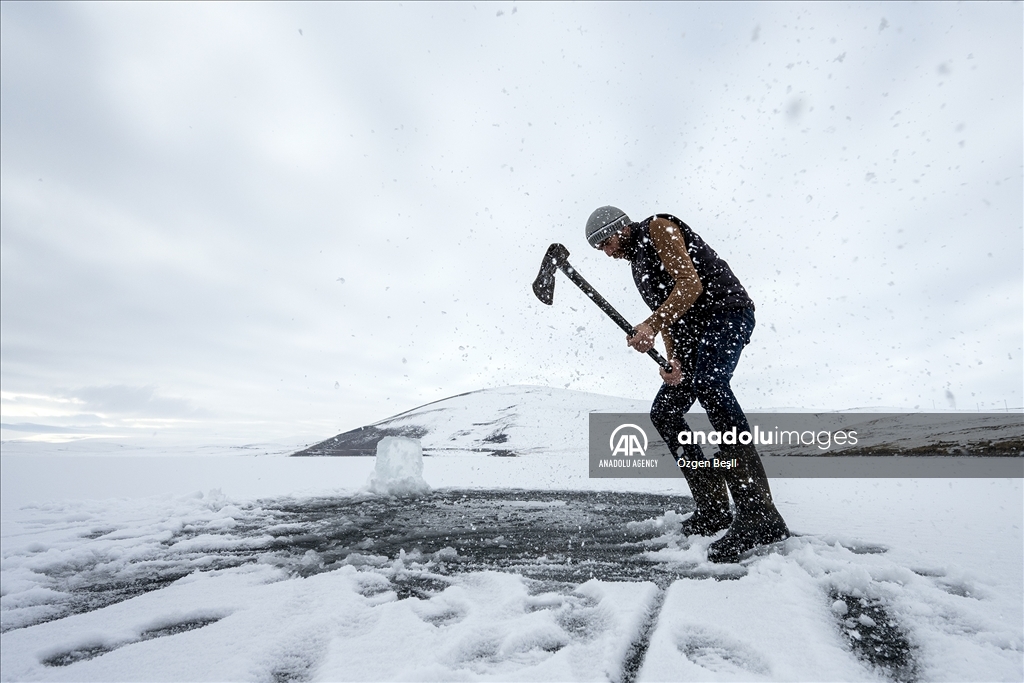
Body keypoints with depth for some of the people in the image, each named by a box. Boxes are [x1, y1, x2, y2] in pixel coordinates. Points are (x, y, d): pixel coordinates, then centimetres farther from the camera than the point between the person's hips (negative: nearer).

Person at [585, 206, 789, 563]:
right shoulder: (639, 265, 24)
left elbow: (690, 284, -16)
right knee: (663, 412, 4)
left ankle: (760, 513, -36)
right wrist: (675, 363, 1)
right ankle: (713, 509, 7)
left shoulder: (658, 227, -2)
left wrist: (651, 325, -27)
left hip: (726, 310, -10)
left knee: (708, 384, -34)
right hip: (696, 334, 10)